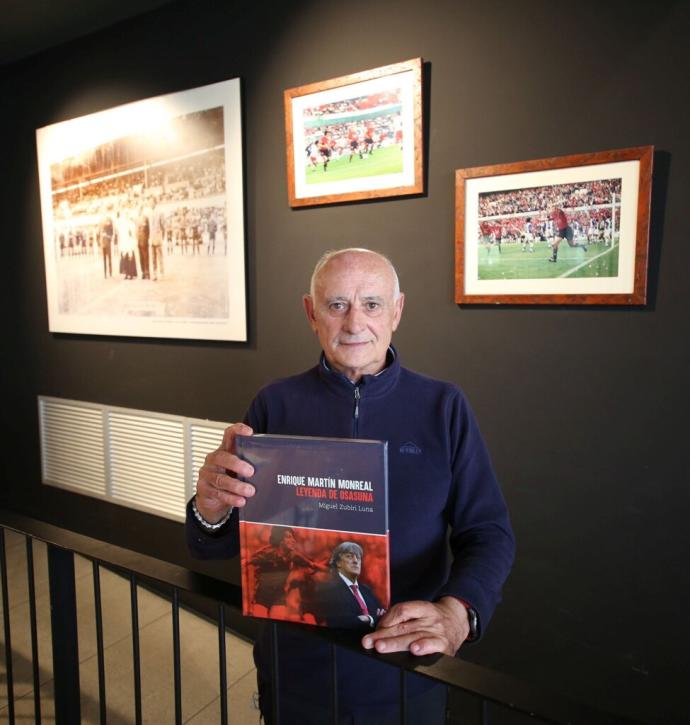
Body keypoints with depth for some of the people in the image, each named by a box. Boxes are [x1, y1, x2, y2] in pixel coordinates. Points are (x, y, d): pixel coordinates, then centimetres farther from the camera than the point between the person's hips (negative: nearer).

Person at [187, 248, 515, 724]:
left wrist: (457, 613, -28)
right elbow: (216, 546, -4)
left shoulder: (444, 406, -7)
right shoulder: (276, 404, -6)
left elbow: (490, 534, -9)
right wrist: (211, 508, -27)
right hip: (296, 672, 1)